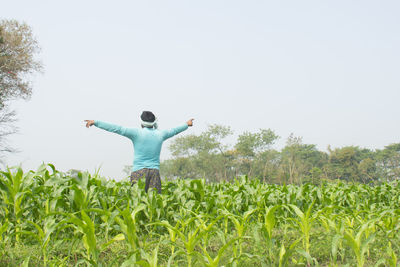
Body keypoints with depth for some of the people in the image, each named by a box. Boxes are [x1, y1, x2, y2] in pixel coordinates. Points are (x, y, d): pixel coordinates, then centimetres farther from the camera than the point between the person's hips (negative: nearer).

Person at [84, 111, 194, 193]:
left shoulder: (137, 133, -4)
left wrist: (96, 122, -3)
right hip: (155, 171, 3)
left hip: (139, 171, -3)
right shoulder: (160, 134, 10)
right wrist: (187, 125, 48)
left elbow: (117, 129, -6)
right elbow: (174, 131, 28)